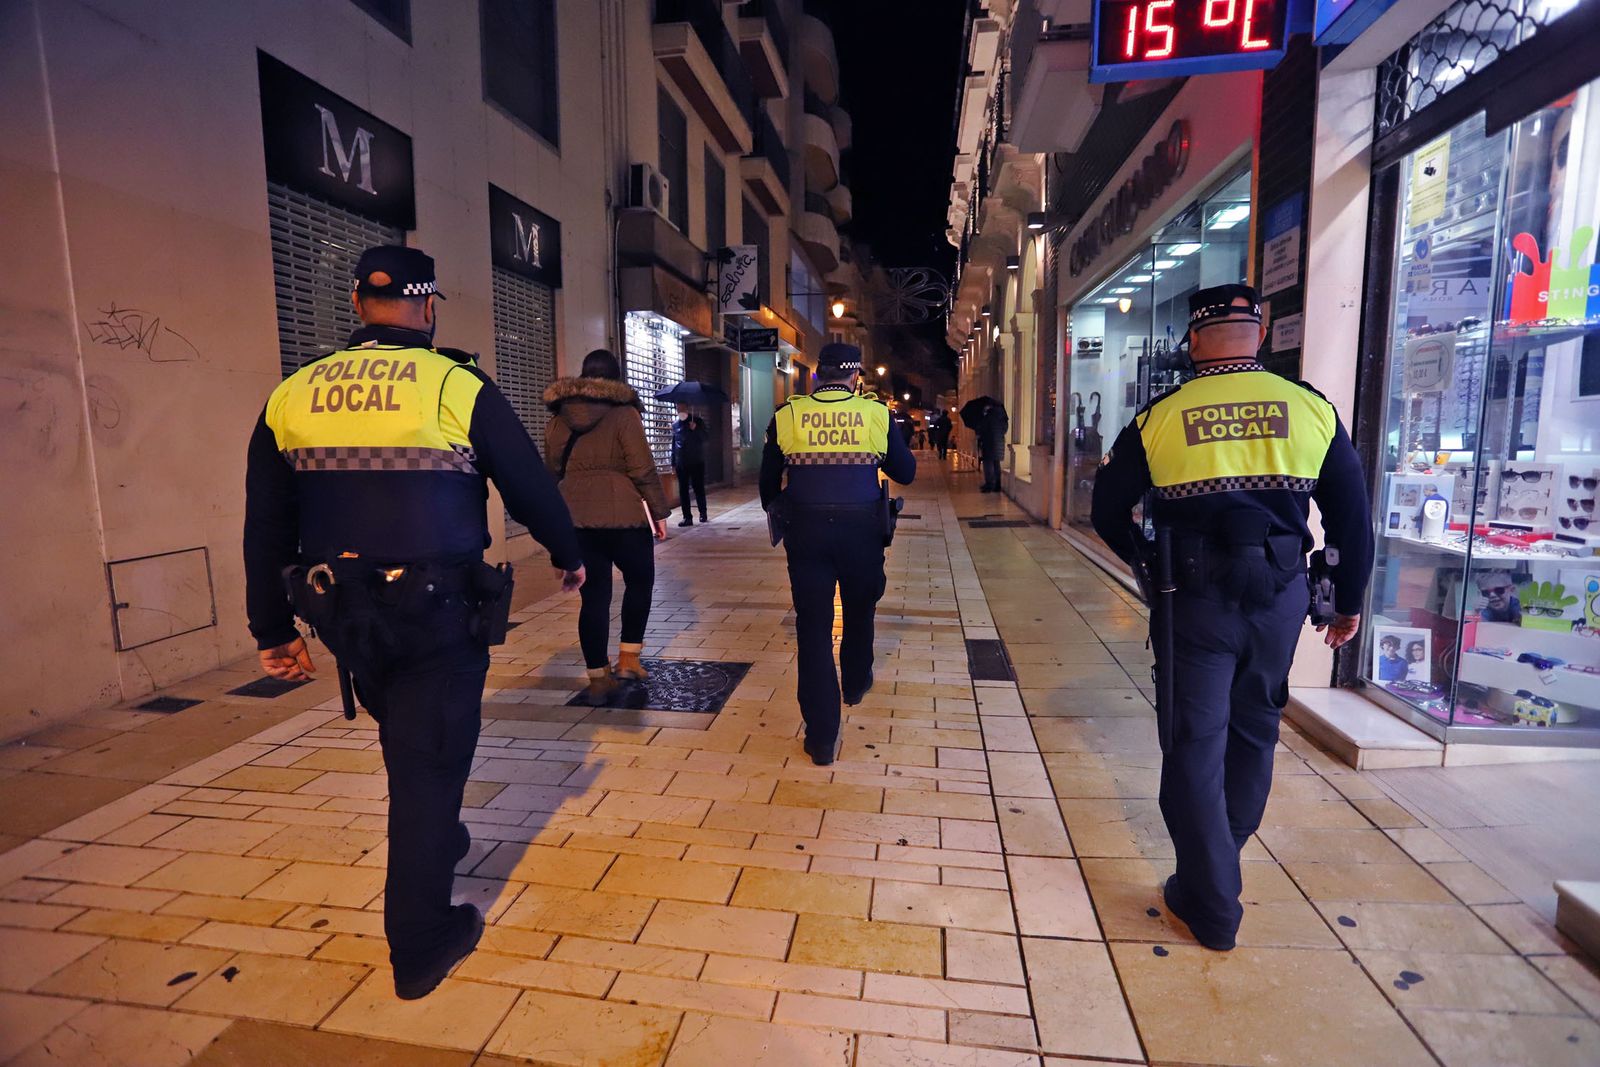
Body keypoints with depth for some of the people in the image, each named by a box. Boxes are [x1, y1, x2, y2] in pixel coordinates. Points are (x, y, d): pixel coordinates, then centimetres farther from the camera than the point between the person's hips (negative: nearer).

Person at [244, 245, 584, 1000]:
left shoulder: (291, 395, 4)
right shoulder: (457, 386, -9)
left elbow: (266, 528, 7)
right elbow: (530, 487, -2)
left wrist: (273, 629, 15)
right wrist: (568, 557, 15)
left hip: (345, 613, 5)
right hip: (438, 611, -4)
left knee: (408, 745, 27)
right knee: (430, 760, 7)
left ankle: (438, 840, 49)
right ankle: (420, 948, 20)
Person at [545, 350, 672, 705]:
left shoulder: (558, 421, 12)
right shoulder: (623, 414, -4)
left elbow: (552, 472, 18)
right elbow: (643, 469, -8)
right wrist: (659, 512, -1)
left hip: (574, 517, 4)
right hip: (622, 514, -4)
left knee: (594, 595, 8)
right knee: (639, 581, 16)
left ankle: (598, 679, 11)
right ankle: (628, 659, 15)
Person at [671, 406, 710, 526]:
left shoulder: (697, 421, 1)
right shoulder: (675, 425, 9)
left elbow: (707, 438, -5)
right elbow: (674, 445, 14)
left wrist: (696, 429, -21)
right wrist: (673, 463, 11)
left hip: (697, 462, -3)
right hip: (681, 463, 3)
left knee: (699, 489, 2)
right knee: (683, 491, 0)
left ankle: (703, 514, 19)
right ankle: (687, 517, 3)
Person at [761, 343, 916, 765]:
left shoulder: (787, 416, -2)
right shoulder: (876, 414, -4)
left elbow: (769, 479, 6)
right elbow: (906, 472, 5)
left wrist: (774, 508, 26)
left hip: (806, 531, 0)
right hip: (861, 530, 1)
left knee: (813, 626, 3)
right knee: (859, 612, 25)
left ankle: (821, 737, 4)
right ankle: (856, 683, 48)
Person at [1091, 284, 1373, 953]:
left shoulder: (1160, 417, -4)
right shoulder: (1312, 409, 1)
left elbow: (1108, 511, 1)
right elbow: (1352, 516, 5)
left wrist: (1150, 564, 17)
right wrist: (1348, 601, 17)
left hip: (1195, 597, -3)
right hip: (1280, 596, 3)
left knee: (1196, 743, 8)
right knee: (1254, 732, 22)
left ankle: (1211, 904, 16)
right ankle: (1222, 855, 42)